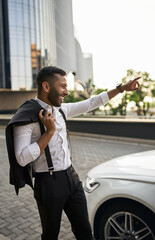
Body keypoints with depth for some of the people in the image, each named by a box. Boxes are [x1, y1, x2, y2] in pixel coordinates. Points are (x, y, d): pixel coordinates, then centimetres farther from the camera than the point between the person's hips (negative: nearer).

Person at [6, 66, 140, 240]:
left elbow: (90, 103, 13)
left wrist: (122, 88, 14)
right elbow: (22, 159, -22)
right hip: (49, 184, -6)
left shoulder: (60, 109, 6)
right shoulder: (27, 116, -15)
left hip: (72, 177, 6)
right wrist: (50, 131, -22)